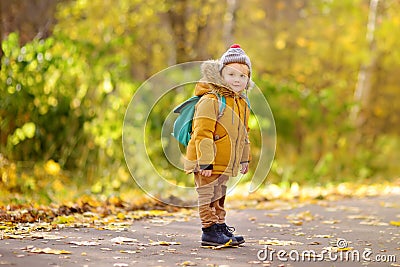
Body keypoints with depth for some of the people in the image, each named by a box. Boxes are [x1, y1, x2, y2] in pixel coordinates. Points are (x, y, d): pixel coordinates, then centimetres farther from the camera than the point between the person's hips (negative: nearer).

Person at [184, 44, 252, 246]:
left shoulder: (242, 103, 9)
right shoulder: (210, 101, -18)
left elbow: (243, 133, 22)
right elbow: (203, 133, -22)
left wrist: (244, 159, 23)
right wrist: (205, 162, -25)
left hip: (225, 163, 8)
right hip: (208, 162, -8)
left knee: (219, 196, 18)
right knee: (208, 196, -3)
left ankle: (220, 226, 26)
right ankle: (210, 230, 1)